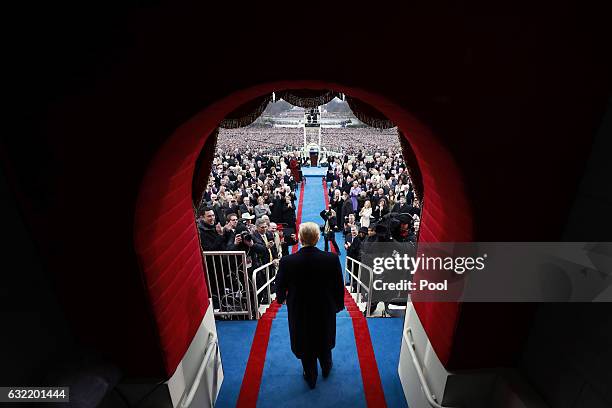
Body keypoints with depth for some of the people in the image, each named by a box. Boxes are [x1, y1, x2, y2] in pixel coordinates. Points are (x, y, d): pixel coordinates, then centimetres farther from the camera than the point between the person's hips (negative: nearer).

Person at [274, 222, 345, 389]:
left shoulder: (287, 261, -25)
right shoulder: (332, 259, -23)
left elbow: (280, 288, -10)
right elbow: (339, 287, -11)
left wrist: (281, 299, 13)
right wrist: (338, 305, 8)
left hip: (300, 313, -1)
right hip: (325, 311, 2)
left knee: (305, 345, 24)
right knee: (324, 341, 29)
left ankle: (310, 378, 45)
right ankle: (326, 368, 55)